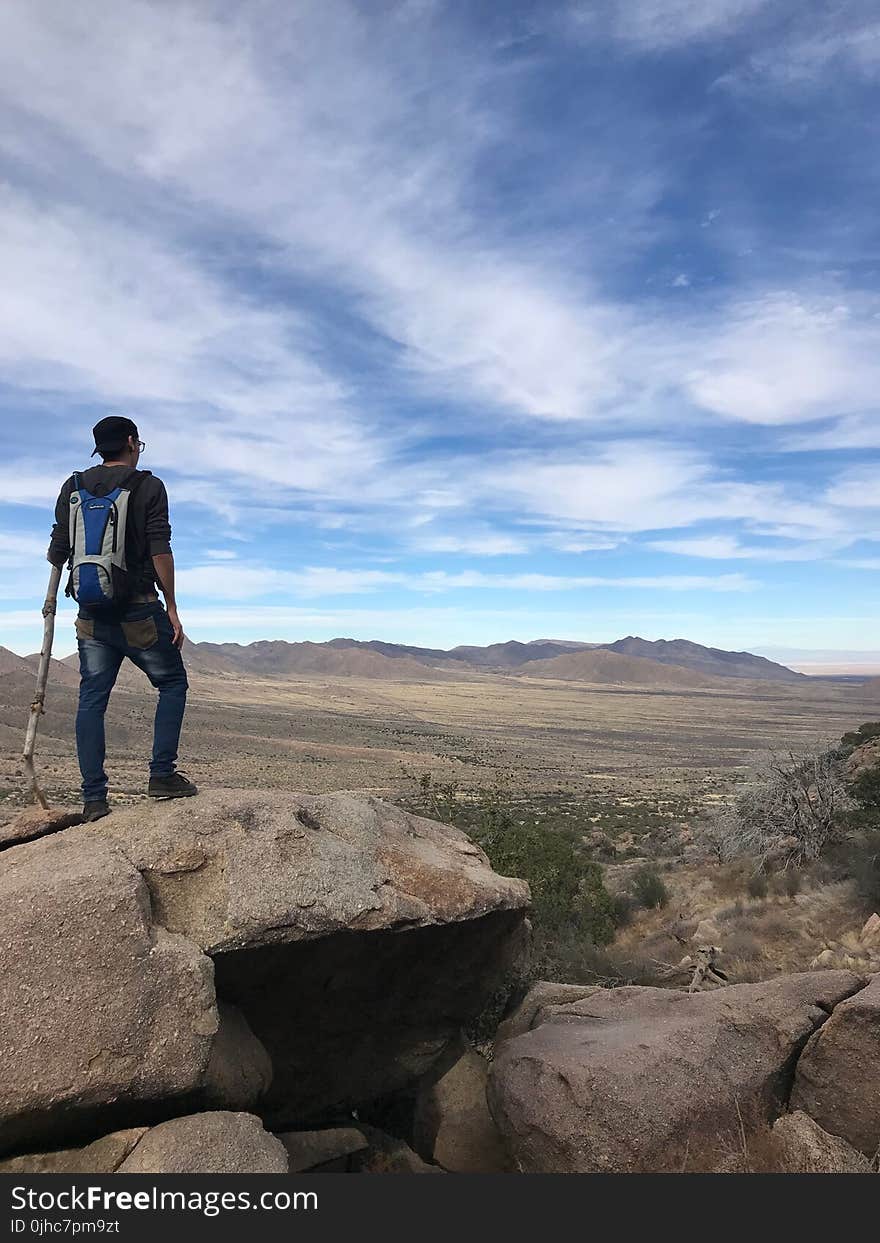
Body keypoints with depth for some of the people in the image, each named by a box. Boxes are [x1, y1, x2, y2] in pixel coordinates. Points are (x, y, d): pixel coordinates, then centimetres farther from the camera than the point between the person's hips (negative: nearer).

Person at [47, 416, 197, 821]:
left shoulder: (73, 488, 10)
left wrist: (55, 558, 33)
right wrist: (171, 610, -7)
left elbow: (58, 552, 8)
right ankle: (162, 774, 3)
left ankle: (94, 798, 4)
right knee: (172, 683, 12)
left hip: (91, 614, 4)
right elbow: (160, 550, -10)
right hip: (139, 611, -4)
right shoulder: (148, 486, -2)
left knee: (91, 700, 6)